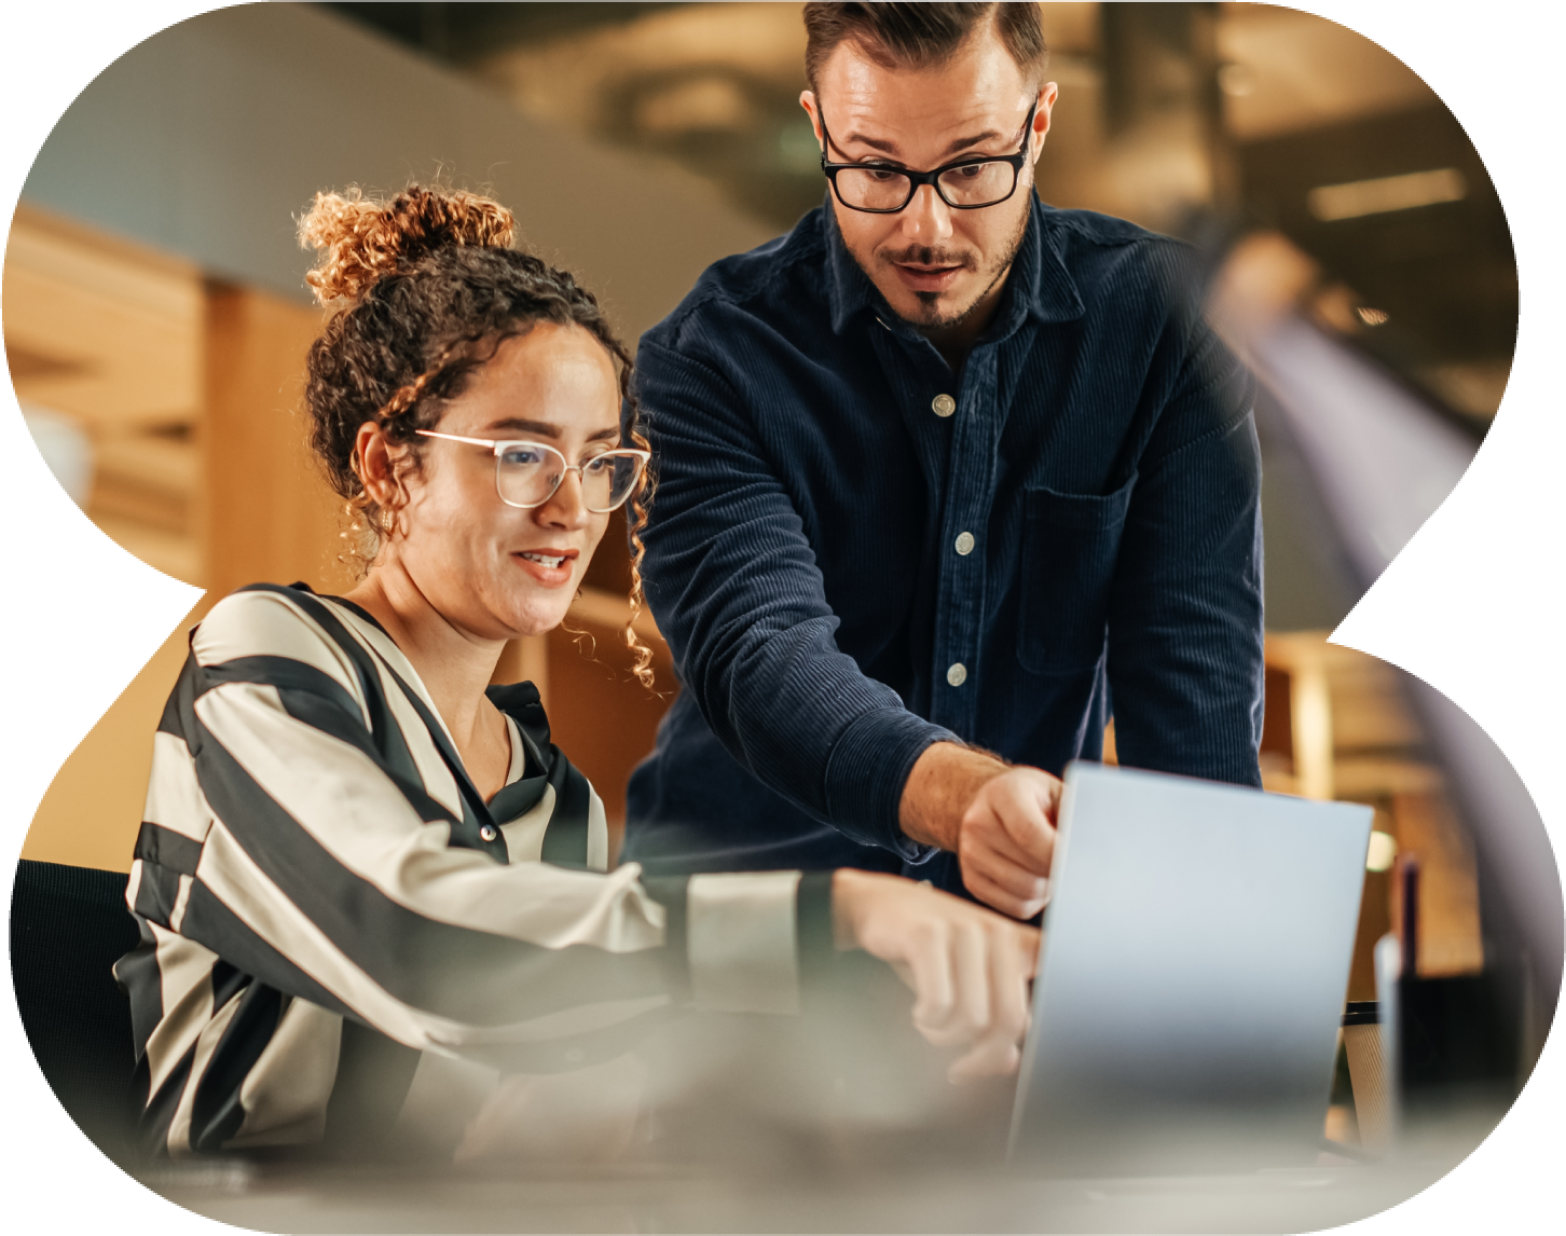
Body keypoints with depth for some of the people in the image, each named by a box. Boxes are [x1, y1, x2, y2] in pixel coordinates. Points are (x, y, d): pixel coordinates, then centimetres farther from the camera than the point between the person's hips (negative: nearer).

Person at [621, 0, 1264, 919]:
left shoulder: (1158, 314, -4)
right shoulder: (711, 356, -12)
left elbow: (1195, 666, -7)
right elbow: (760, 655, -27)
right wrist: (964, 795, -48)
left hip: (1042, 911, 5)